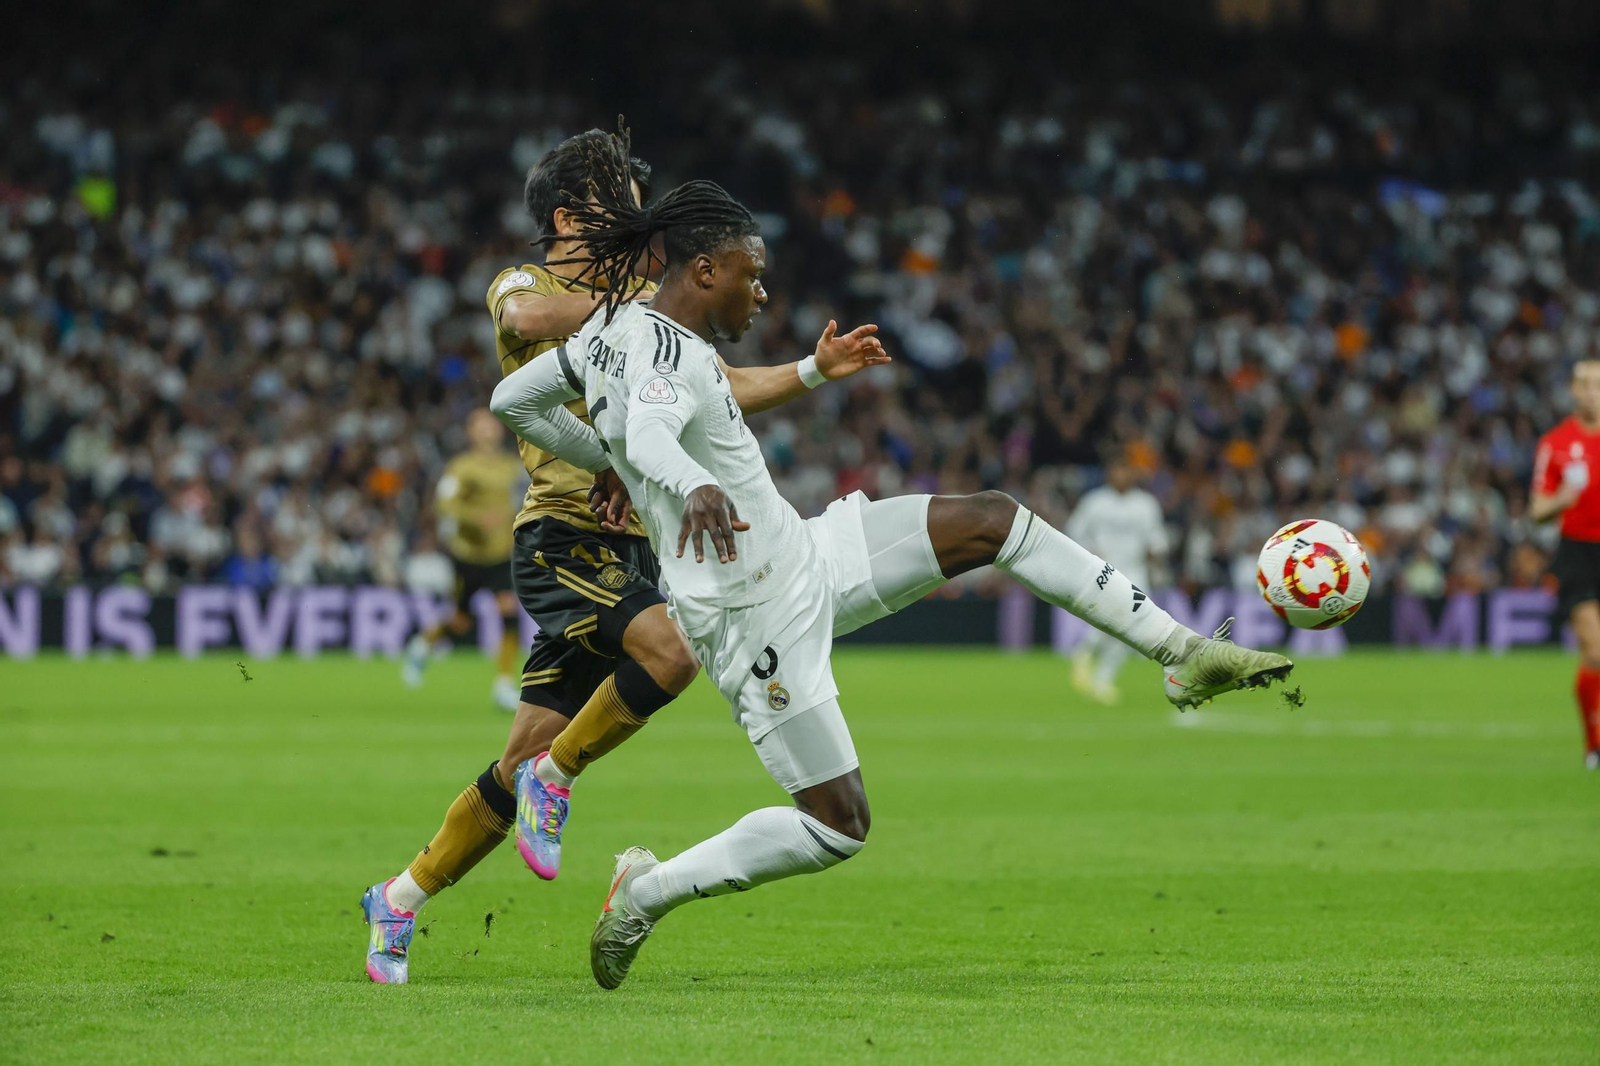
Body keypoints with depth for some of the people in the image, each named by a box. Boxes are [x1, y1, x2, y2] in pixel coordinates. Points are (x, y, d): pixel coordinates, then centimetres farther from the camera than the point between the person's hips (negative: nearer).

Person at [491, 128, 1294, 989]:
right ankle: (646, 894, 8)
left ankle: (1184, 655, 6)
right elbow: (647, 431, -44)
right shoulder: (665, 351, -21)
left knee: (994, 520, 3)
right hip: (754, 613, -10)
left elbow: (514, 401, 18)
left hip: (803, 556, 10)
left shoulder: (617, 326, 7)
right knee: (836, 829, -8)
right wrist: (693, 485, -64)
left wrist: (605, 460, 24)